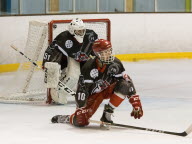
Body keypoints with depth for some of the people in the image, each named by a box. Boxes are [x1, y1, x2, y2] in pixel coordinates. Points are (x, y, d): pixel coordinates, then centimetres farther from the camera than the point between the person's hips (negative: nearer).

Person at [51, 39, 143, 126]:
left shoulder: (115, 63, -18)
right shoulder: (89, 67, -28)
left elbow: (128, 82, -16)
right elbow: (82, 89, -26)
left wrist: (136, 104, -20)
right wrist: (80, 109, -31)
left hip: (107, 89, 4)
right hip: (92, 93, -3)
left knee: (124, 85, -27)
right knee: (80, 122, -17)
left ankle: (107, 115, -14)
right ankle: (62, 118, 21)